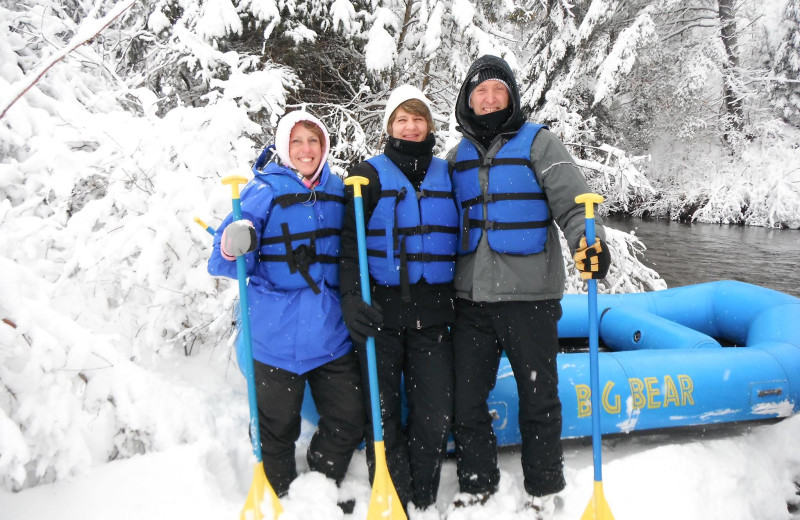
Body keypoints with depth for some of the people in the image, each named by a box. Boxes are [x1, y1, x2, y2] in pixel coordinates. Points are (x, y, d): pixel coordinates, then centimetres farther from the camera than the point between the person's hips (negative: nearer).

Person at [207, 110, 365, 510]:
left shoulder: (337, 190, 11)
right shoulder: (264, 190, -3)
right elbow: (229, 261, -10)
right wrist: (232, 248, -31)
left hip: (332, 331, 5)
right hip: (278, 333, -4)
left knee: (349, 418, 12)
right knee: (278, 427, 7)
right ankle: (281, 499, 31)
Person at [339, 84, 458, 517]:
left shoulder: (447, 174, 13)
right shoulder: (369, 174, 2)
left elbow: (462, 239, 18)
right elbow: (349, 242, -4)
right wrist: (351, 296, -17)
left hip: (432, 315, 3)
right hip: (381, 313, -2)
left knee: (435, 412, 4)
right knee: (384, 412, 6)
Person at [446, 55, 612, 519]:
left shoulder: (538, 142, 2)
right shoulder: (457, 157, 15)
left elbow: (572, 197, -10)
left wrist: (589, 239, -29)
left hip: (529, 294, -4)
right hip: (471, 296, 4)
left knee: (538, 397, 8)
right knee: (466, 397, 10)